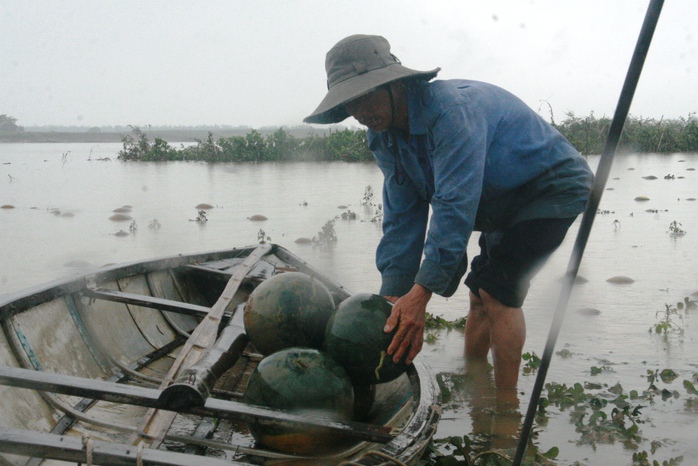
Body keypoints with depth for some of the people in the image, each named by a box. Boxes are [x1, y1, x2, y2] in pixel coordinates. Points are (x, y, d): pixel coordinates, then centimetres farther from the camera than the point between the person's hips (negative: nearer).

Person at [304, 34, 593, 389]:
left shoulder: (450, 109, -34)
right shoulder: (386, 137, -4)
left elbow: (456, 204, -39)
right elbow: (402, 219, -6)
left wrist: (421, 293, -41)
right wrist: (392, 296, -15)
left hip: (554, 185, -9)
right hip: (506, 201, 9)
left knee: (497, 293, -18)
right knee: (480, 296, 8)